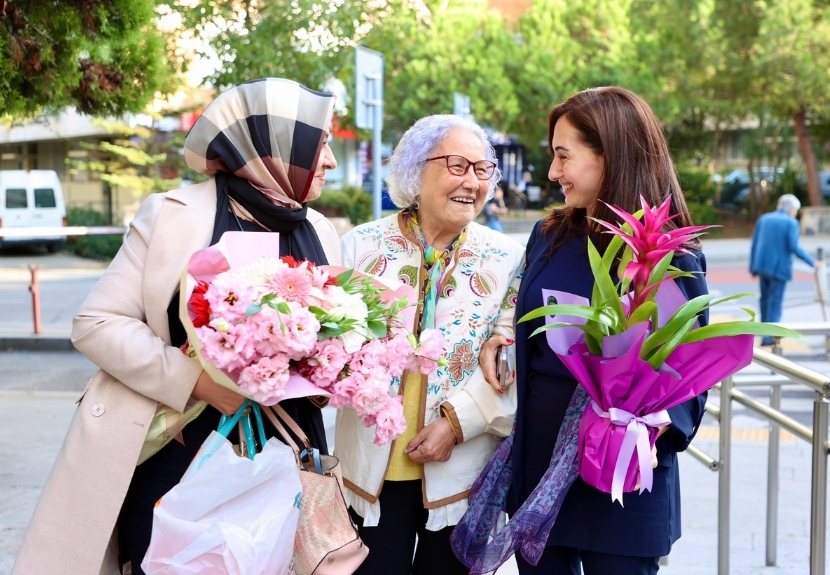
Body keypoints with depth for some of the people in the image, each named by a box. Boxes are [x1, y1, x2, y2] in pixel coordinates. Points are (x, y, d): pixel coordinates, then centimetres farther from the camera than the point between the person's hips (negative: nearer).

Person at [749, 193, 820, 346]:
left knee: (765, 299, 19)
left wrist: (753, 267, 13)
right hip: (779, 267, -5)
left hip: (763, 265, 5)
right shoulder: (791, 222, -7)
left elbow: (754, 245, 7)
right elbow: (794, 247, -15)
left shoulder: (763, 219, 9)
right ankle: (768, 336, 1)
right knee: (775, 302, 1)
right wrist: (812, 261, -6)